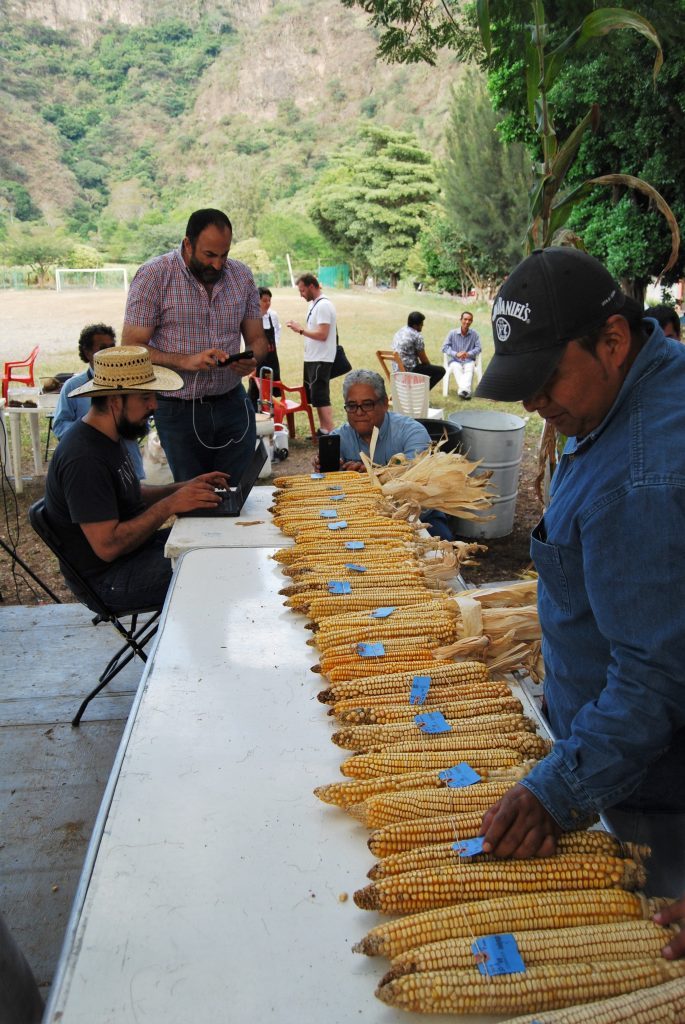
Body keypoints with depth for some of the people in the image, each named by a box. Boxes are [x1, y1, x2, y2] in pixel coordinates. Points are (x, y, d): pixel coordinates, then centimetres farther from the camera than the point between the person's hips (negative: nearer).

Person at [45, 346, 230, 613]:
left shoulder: (108, 436, 5)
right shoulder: (84, 458, -27)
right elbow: (107, 546, -30)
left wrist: (183, 488, 2)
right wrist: (170, 505, -25)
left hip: (130, 549, 10)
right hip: (106, 579, -10)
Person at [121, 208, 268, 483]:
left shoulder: (241, 276, 5)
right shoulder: (153, 275, -8)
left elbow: (257, 339, 11)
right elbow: (131, 348, -11)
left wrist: (252, 360, -13)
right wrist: (186, 361, -25)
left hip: (232, 402, 3)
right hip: (178, 409, -3)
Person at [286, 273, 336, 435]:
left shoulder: (323, 306, -16)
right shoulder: (315, 304, 14)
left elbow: (322, 334, -23)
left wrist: (301, 330, -16)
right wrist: (301, 329, 7)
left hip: (321, 360, -10)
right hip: (312, 358, 10)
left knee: (320, 397, -10)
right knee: (315, 397, 15)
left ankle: (330, 433, -8)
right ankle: (323, 430, 22)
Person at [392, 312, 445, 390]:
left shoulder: (400, 332, 12)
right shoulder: (417, 336, -14)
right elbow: (423, 359, -7)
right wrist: (430, 365, 14)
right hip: (410, 370, -9)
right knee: (441, 370, -1)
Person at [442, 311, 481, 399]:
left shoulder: (474, 334, 6)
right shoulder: (452, 333, 5)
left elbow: (478, 348, 1)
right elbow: (445, 347, -1)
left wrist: (468, 354, -19)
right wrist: (456, 354, -18)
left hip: (468, 361, 1)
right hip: (454, 361, -1)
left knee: (469, 368, -34)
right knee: (457, 368, -35)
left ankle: (463, 389, -55)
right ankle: (466, 391, -54)